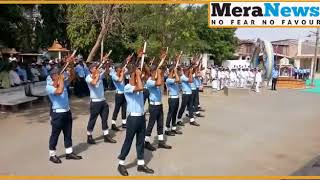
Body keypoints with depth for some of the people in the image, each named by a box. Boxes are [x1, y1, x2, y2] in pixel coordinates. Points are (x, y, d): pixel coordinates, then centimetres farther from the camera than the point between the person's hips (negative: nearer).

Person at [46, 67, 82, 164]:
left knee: (68, 133, 14)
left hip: (67, 111, 7)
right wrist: (61, 80, -20)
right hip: (57, 113, -7)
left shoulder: (62, 82, 8)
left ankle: (69, 153, 25)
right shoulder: (49, 87, -13)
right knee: (55, 134, 5)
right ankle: (52, 155, 19)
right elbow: (59, 91, -31)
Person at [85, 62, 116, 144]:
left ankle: (106, 136, 22)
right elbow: (94, 82, -28)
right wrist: (97, 74, -17)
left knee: (105, 119, 12)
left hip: (103, 100, 6)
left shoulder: (100, 75, 8)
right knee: (92, 119, 6)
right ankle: (89, 137, 20)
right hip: (95, 101, -6)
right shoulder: (88, 77, -9)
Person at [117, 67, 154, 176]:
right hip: (133, 118, -8)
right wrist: (138, 74, -22)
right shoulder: (127, 87, -17)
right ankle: (121, 164, 20)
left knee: (141, 141, 14)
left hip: (141, 117, 8)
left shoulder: (138, 85, 10)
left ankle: (141, 164, 25)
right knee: (128, 141, 4)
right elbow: (140, 88, -32)